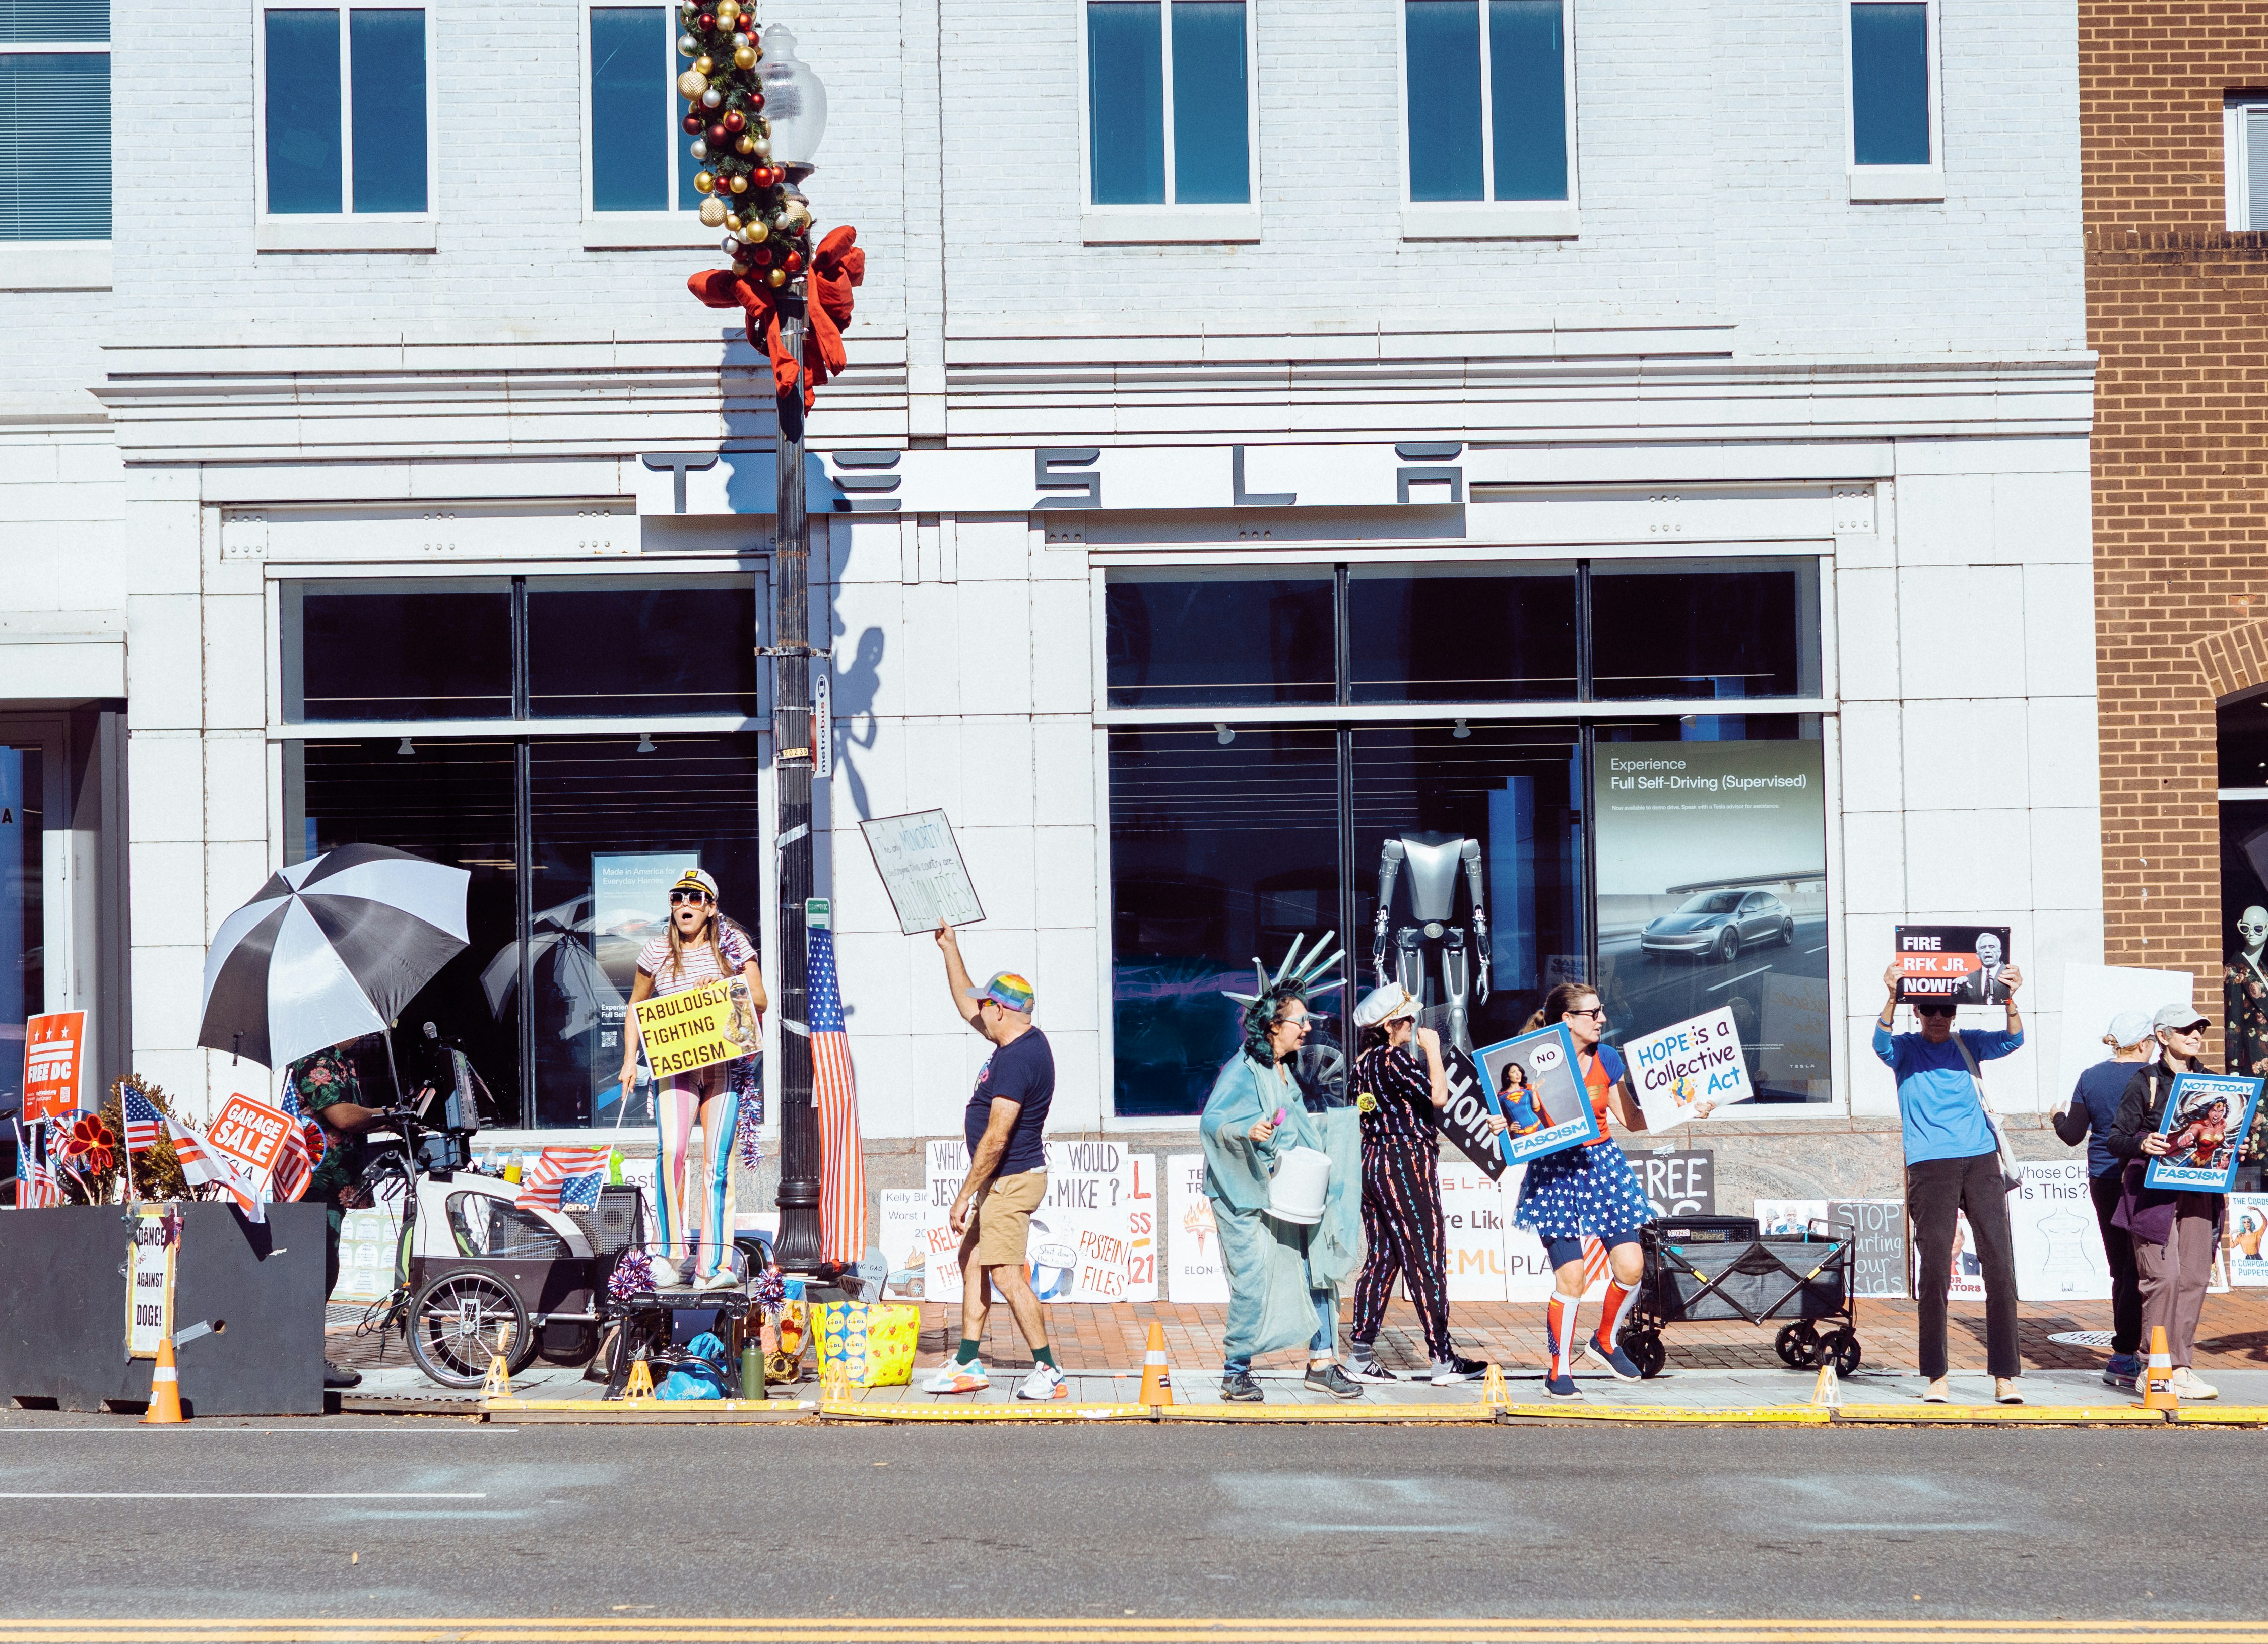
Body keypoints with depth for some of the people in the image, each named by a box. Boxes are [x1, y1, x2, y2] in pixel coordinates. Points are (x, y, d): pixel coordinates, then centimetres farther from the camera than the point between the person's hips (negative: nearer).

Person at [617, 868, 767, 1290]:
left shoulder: (733, 946, 6)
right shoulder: (657, 952, 8)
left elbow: (761, 1000, 3)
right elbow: (636, 1006, 19)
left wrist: (725, 985, -15)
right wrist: (630, 1059, 11)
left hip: (724, 1063, 0)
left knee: (716, 1161, -1)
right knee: (670, 1150, -20)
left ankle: (712, 1265, 4)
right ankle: (673, 1253, -14)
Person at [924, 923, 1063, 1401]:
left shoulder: (1016, 1060, -22)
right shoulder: (1023, 1041, 8)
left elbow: (996, 1138, -25)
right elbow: (965, 1004, 26)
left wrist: (964, 1195, -20)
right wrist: (950, 948, 27)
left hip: (1011, 1179, -11)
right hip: (1005, 1179, 11)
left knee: (1005, 1274, -12)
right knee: (972, 1262, 15)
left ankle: (1049, 1371, -9)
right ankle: (967, 1364, 20)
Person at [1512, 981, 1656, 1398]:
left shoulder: (1607, 1059, 5)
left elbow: (1632, 1119, 13)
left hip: (1603, 1165, 5)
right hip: (1555, 1172, -5)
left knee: (1630, 1266, -4)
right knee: (1570, 1275, -10)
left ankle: (1607, 1341, 23)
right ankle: (1561, 1368, 7)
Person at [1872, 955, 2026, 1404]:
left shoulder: (1968, 1044, 12)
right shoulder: (1906, 1049, 7)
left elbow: (2013, 1040, -3)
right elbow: (1882, 1043, -15)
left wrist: (2010, 998, -21)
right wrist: (1891, 997, -32)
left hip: (1981, 1161, 2)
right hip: (1930, 1166, -2)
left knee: (2000, 1267, -5)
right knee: (1935, 1272, -5)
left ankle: (2005, 1376, -3)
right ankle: (1935, 1377, 0)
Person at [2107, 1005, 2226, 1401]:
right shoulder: (2145, 1081, -1)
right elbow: (2116, 1139, -4)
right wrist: (2142, 1144, -24)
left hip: (2198, 1190, 5)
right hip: (2154, 1187, -5)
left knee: (2194, 1276, 1)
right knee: (2163, 1275, -10)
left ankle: (2181, 1367, 6)